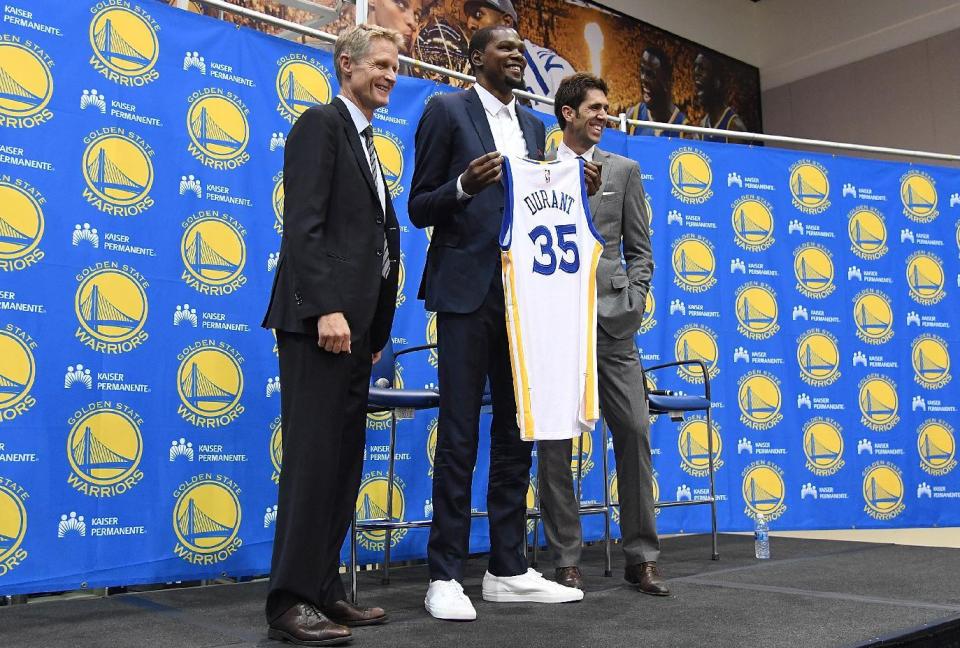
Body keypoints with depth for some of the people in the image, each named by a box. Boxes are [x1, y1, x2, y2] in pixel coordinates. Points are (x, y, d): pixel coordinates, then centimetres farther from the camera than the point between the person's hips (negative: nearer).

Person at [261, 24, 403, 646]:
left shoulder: (366, 143, 24)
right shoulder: (322, 123, -3)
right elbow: (302, 226, -14)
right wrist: (326, 308, -22)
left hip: (354, 326, 9)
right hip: (321, 318, -9)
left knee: (343, 461, 9)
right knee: (313, 456, -7)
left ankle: (324, 589, 17)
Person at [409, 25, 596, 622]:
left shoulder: (533, 126, 19)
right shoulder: (448, 111, 1)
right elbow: (419, 208, -2)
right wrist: (464, 185, -20)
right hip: (468, 291, -6)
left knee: (516, 433, 8)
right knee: (459, 437, -4)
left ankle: (508, 570, 17)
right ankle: (446, 576, 5)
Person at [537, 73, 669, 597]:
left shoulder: (623, 170, 15)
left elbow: (639, 249, 13)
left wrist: (633, 302, 0)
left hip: (610, 319, 2)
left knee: (634, 431, -1)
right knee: (554, 439, 0)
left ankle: (641, 557, 11)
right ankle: (566, 559, 11)